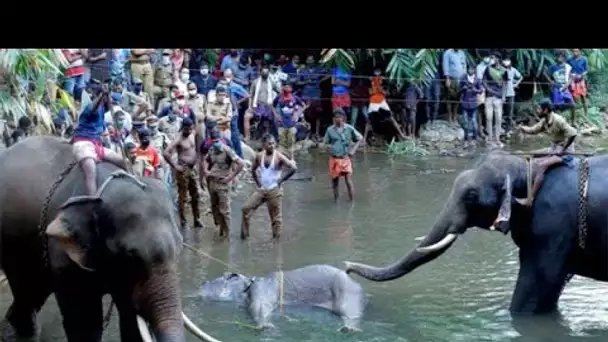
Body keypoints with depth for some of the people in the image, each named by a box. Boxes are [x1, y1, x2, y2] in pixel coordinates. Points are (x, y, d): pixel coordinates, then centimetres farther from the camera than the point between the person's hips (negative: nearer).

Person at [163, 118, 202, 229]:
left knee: (195, 195, 12)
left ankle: (197, 220, 21)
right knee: (182, 196, -1)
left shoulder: (192, 136, 6)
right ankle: (182, 221, 6)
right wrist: (175, 166, -20)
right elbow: (166, 153, -26)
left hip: (192, 169, 8)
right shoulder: (178, 140, -17)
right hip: (183, 169, -8)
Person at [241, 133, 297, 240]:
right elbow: (253, 170, 20)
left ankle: (276, 238, 11)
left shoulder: (279, 156, -12)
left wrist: (281, 180, -13)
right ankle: (244, 234, 7)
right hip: (260, 189, 5)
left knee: (276, 216, 1)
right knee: (246, 208, -3)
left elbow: (293, 168, -18)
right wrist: (257, 181, 8)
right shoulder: (259, 156, 2)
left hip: (274, 191, -5)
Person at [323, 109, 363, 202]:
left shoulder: (349, 128, -2)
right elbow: (325, 143, 8)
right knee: (335, 182, 10)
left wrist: (353, 150, 1)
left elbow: (360, 138, 10)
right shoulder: (330, 130, -1)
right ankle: (336, 201, 23)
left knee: (349, 182, -8)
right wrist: (330, 147, -12)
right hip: (334, 159, 1)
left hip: (346, 159, -1)